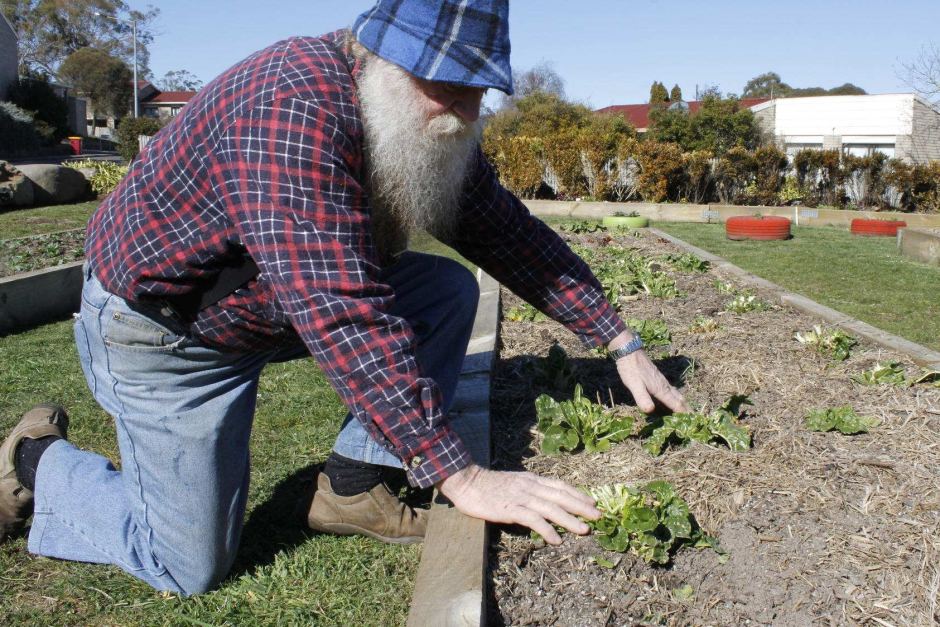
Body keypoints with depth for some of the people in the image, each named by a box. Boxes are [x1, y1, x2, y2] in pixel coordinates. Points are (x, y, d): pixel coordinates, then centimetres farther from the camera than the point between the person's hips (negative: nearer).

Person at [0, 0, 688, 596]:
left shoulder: (427, 118, -6)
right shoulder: (296, 104, -34)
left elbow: (508, 231, -1)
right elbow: (341, 314, -41)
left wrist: (621, 342, -4)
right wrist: (461, 476, -40)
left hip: (281, 300, 8)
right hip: (162, 324, -7)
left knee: (450, 290, -6)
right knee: (192, 566, -3)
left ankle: (350, 487, 2)